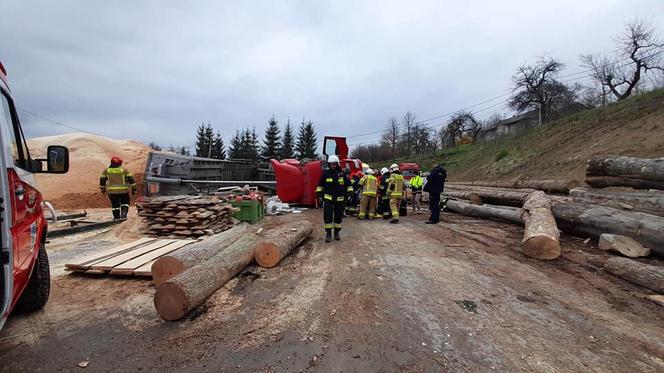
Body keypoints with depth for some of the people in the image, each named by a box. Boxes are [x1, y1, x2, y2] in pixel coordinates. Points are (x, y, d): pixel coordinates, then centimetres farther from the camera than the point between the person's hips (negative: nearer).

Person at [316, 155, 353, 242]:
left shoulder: (342, 173, 0)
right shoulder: (326, 173, 0)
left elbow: (348, 183, 10)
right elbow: (320, 184, 12)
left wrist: (349, 191, -1)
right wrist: (319, 192, 4)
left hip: (340, 199, 1)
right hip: (328, 198, -1)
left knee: (338, 217, 9)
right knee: (327, 216, -7)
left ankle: (337, 233, 24)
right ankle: (328, 233, 3)